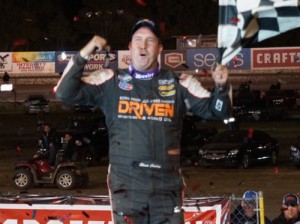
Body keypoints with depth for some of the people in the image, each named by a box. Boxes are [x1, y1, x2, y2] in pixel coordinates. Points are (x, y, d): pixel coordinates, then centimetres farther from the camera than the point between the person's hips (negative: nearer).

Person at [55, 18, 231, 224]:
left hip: (167, 185, 1)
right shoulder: (111, 82, 4)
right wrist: (83, 56, -11)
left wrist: (221, 87, -14)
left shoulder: (179, 84, 6)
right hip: (126, 185, -1)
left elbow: (215, 111, 7)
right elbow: (65, 93, 0)